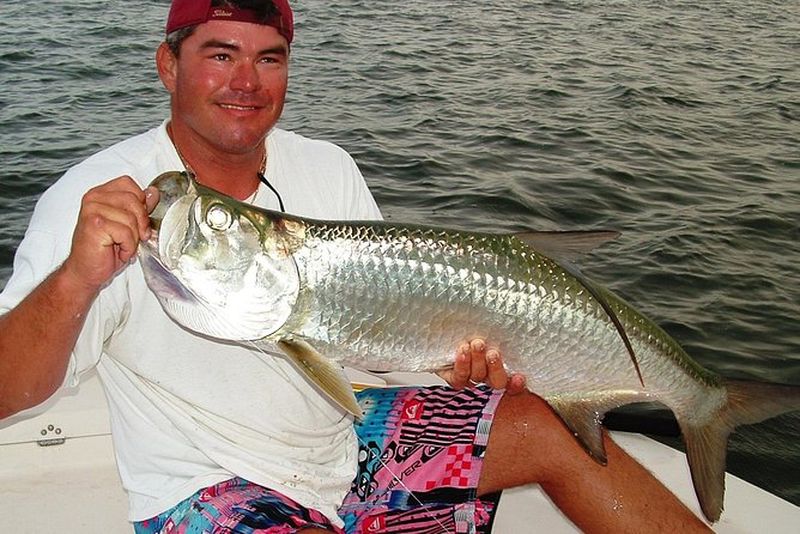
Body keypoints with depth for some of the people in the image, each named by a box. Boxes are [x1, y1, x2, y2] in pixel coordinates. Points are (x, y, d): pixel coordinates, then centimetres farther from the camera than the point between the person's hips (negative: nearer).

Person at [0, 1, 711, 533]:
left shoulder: (329, 171, -1)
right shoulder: (100, 201, -17)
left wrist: (461, 353, -17)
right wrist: (76, 278, -44)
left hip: (350, 432, 6)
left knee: (547, 429, -2)